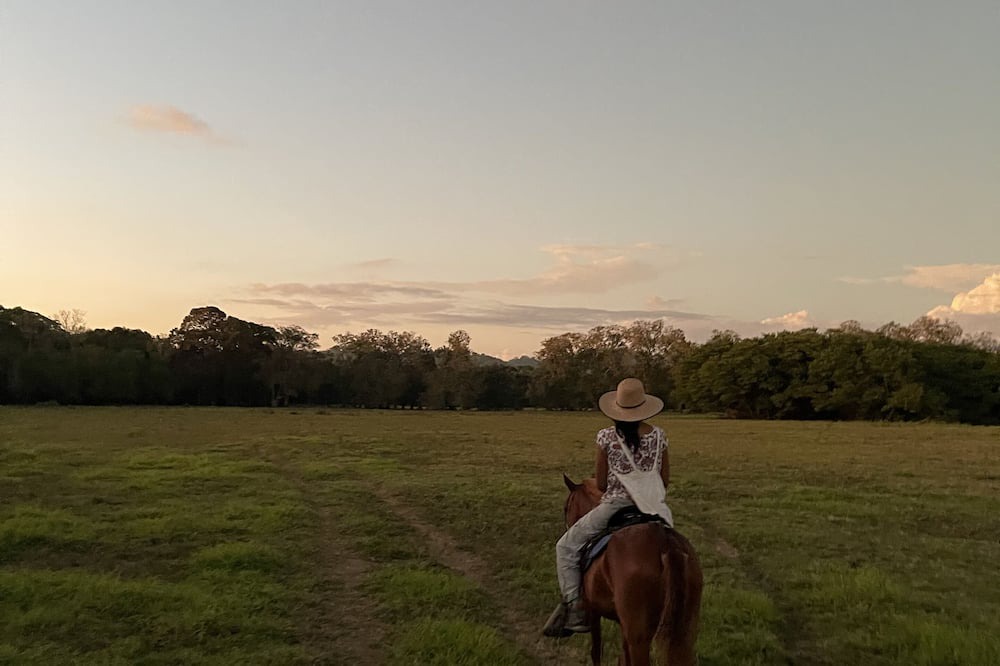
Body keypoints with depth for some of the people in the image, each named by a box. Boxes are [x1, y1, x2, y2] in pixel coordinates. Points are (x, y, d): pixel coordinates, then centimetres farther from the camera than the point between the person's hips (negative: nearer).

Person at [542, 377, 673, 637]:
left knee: (566, 547, 10)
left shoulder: (607, 437, -8)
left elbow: (601, 484, -1)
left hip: (614, 505, -3)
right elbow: (665, 479, 7)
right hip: (652, 507, 4)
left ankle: (575, 606, -1)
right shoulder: (658, 436, 0)